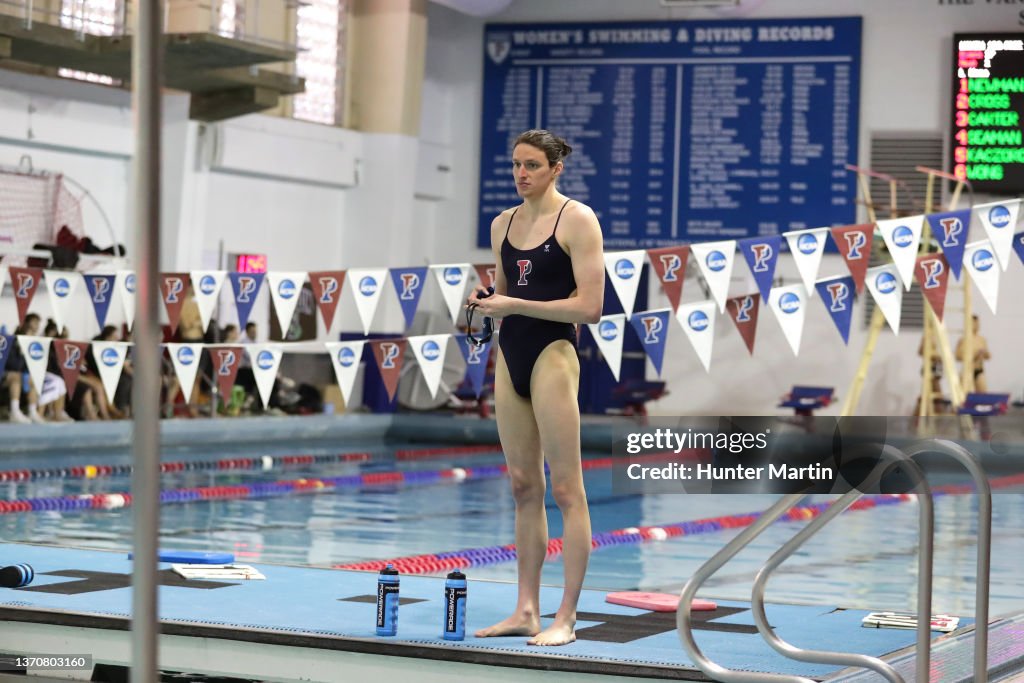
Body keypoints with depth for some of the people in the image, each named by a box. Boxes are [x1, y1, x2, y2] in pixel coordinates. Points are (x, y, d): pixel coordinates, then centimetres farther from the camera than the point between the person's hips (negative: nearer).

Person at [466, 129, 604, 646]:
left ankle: (566, 617, -4)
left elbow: (589, 307, -13)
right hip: (510, 356, 7)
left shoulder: (577, 220, -6)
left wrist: (515, 304, -16)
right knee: (523, 487, 8)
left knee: (565, 487, -6)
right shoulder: (503, 224, 13)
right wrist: (484, 302, 0)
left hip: (552, 355, -7)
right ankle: (526, 609, 12)